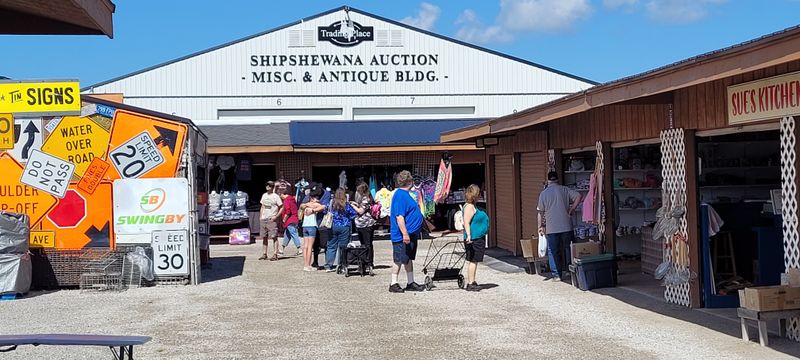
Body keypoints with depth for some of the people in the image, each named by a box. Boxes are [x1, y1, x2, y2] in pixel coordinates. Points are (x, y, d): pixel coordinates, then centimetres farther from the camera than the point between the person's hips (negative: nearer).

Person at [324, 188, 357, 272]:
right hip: (344, 227, -2)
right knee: (343, 247, 4)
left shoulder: (331, 203, -1)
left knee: (331, 246, 8)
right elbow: (354, 215, -3)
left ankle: (328, 266, 7)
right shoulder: (346, 205, -7)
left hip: (332, 227, 2)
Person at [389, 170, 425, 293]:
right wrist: (405, 234, -27)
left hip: (411, 234, 10)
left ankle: (411, 283, 24)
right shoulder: (400, 195, -19)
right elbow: (399, 216, -25)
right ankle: (393, 284, 7)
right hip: (403, 236, -10)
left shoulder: (405, 194, 13)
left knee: (409, 259, 16)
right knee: (399, 260, -2)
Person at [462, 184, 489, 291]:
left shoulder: (473, 206, 18)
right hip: (474, 238, -10)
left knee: (474, 261, 13)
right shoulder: (469, 207, -14)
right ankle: (470, 284, -6)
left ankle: (472, 282, 18)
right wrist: (468, 235, -31)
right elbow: (466, 222, -22)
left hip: (479, 238, 10)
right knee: (473, 260, -8)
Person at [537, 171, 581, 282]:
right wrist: (572, 209, -1)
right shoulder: (565, 190, 3)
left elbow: (541, 212, 1)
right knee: (569, 249, 11)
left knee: (553, 252, 6)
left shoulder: (543, 193, 0)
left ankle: (556, 275, 4)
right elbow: (578, 196, -9)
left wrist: (541, 226, 10)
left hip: (551, 228, -1)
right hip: (566, 226, 1)